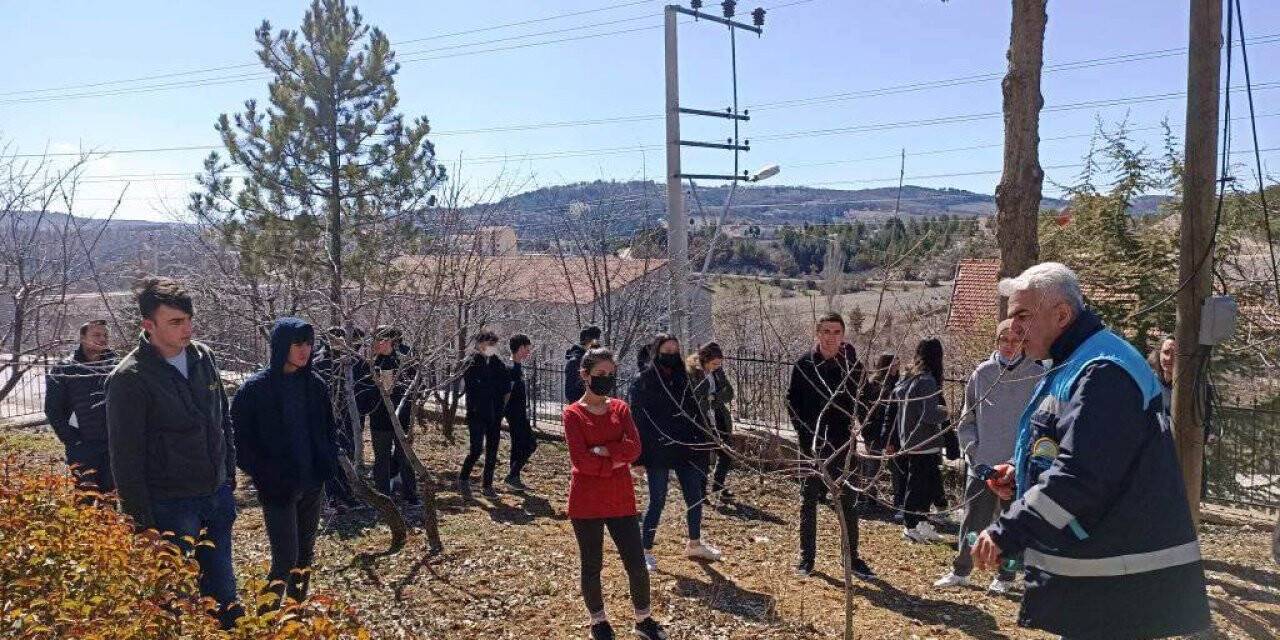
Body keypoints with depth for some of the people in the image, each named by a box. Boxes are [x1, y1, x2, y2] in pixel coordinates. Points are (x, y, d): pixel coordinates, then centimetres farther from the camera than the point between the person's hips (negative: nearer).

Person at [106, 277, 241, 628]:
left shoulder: (203, 357, 1)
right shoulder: (129, 379, -16)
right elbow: (126, 459, -14)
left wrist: (229, 475, 14)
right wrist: (143, 523, -13)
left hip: (217, 496, 6)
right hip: (170, 506, -5)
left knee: (223, 586, 17)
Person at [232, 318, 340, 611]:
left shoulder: (315, 385, 3)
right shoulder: (255, 389, -11)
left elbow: (329, 429, 15)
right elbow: (241, 439, -7)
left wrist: (329, 462, 3)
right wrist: (263, 475, -12)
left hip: (313, 485, 5)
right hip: (278, 488, -5)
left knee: (305, 555, 14)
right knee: (285, 559, -6)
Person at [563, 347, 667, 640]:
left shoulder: (621, 409, 5)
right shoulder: (573, 414, -7)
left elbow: (634, 448, -8)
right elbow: (581, 460, -17)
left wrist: (601, 450, -18)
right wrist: (615, 461, -13)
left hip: (621, 500, 3)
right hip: (586, 502, -3)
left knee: (637, 564, 5)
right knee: (591, 566, 9)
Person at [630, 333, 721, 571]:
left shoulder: (684, 379, 8)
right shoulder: (644, 382, -8)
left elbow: (695, 413, 14)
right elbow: (637, 419, -9)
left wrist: (704, 443, 8)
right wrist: (639, 457, -13)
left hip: (686, 451, 5)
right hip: (657, 453, -5)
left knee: (695, 497, 13)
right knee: (657, 502, -1)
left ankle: (694, 544, 33)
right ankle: (646, 552, 13)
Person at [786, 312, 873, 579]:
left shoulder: (853, 364, -2)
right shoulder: (803, 365, -3)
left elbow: (860, 401, 4)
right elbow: (792, 402, 1)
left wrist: (850, 429, -8)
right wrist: (805, 433, -7)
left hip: (843, 444, 1)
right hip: (812, 444, 0)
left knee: (849, 501, 5)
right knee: (808, 500, 7)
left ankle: (853, 558, 16)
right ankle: (806, 557, 17)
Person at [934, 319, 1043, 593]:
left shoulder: (1037, 376, -5)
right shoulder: (982, 373, 3)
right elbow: (967, 417, 10)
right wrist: (971, 447, 0)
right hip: (982, 464, 2)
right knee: (972, 522, 7)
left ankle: (1005, 576, 23)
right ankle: (960, 571, 20)